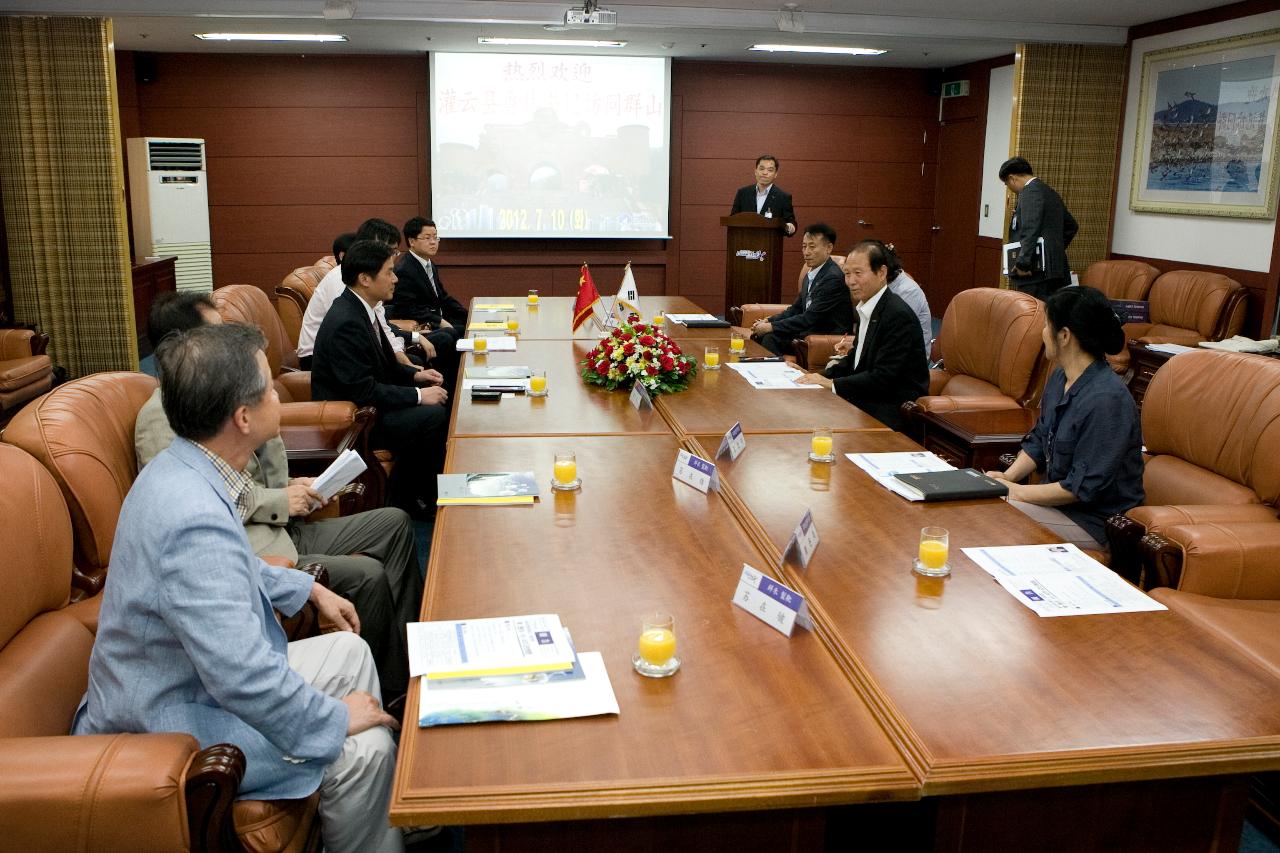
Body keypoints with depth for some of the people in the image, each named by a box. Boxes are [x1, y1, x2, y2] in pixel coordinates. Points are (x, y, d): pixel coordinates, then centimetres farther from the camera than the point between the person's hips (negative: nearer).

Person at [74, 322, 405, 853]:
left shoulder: (183, 468, -2)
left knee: (349, 650, 14)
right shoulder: (195, 518, -35)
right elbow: (244, 678, -34)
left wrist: (309, 590, 20)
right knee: (363, 749, -15)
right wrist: (336, 719, -20)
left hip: (191, 679, 10)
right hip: (164, 730, -10)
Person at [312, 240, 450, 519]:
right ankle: (408, 499, 2)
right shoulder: (346, 322, -26)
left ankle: (409, 493, 11)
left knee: (435, 409, 2)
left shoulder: (359, 308, 4)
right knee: (434, 417, -17)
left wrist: (415, 375, 2)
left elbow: (382, 362, 17)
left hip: (361, 402, 9)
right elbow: (363, 390, -26)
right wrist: (418, 395, -20)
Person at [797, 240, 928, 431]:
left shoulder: (898, 315, -20)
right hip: (868, 397, 8)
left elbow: (883, 377, -23)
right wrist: (822, 377, 1)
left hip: (893, 409, -8)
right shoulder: (866, 308, 8)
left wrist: (832, 383, -19)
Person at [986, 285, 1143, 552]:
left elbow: (1083, 487, -24)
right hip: (1057, 498, 9)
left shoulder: (1106, 399, -25)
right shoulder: (1060, 379, 5)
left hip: (1092, 523, -9)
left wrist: (1016, 492, -17)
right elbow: (1038, 441, 16)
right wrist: (1008, 476, -2)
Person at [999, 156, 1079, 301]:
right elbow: (1071, 226, 29)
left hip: (1036, 271, -10)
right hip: (1054, 267, 10)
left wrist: (1023, 263, -20)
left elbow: (1030, 230, -20)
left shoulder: (1030, 191, -8)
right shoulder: (1050, 192, 21)